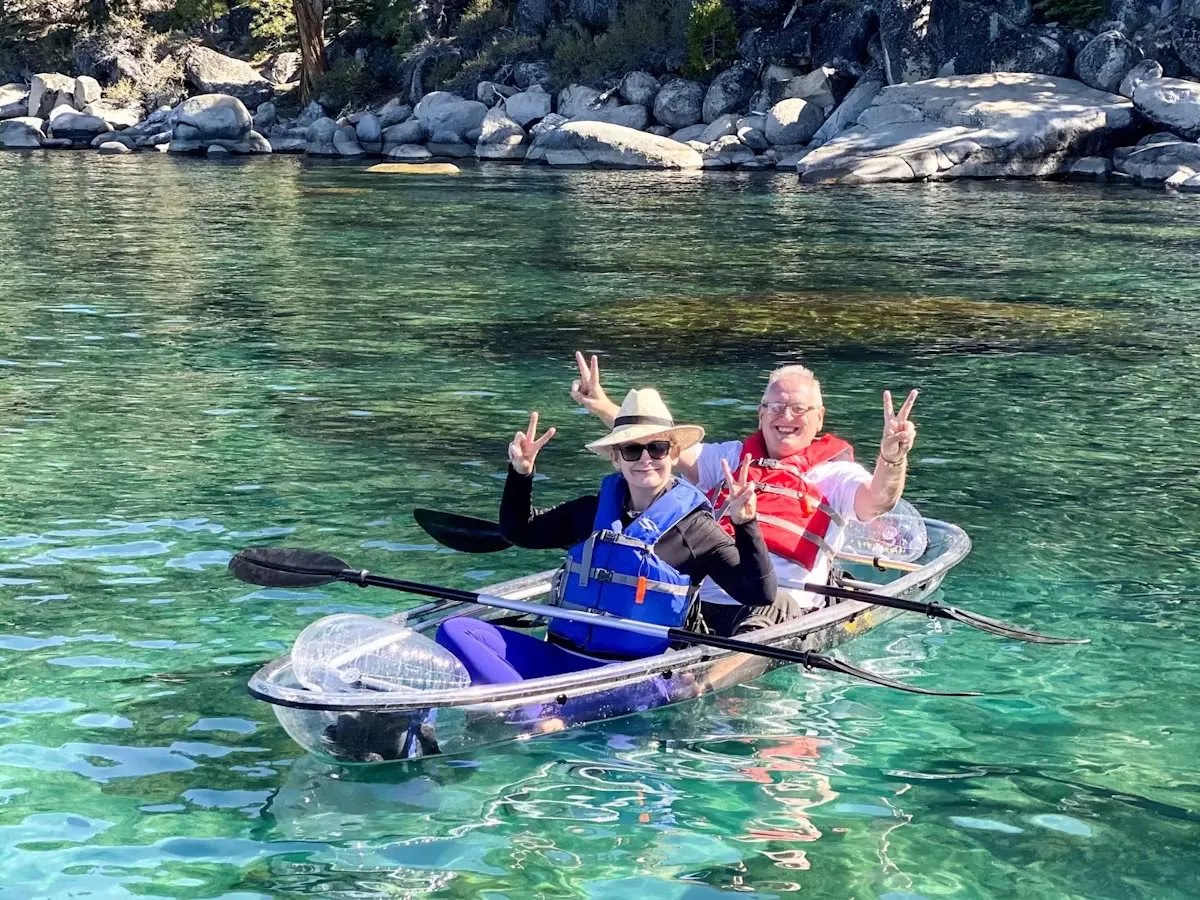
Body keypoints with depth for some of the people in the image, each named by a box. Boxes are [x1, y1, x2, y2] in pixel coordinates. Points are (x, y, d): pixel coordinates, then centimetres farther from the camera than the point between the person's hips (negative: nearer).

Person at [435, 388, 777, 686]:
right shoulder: (592, 511, 14)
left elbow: (760, 595, -7)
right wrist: (521, 473, 14)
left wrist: (745, 525, -20)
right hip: (558, 656, 6)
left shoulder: (693, 526, 0)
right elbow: (520, 531, 29)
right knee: (456, 630, -16)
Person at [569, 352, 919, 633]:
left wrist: (892, 459, -31)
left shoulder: (834, 473, 10)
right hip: (702, 599, 6)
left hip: (782, 603, -5)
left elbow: (875, 502, -9)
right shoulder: (731, 457, 24)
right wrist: (604, 408, 6)